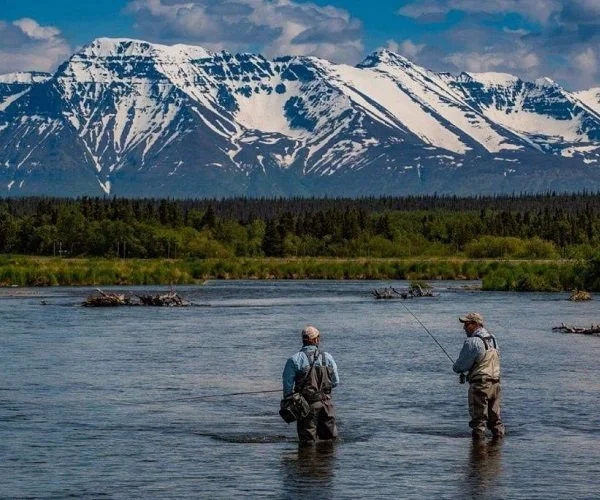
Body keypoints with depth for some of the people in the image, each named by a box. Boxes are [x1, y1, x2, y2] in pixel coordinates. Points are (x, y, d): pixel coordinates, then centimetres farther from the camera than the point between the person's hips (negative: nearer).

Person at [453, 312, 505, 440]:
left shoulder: (472, 342, -15)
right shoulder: (492, 339, 11)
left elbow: (462, 364, -10)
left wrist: (457, 368, 15)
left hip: (480, 383, -7)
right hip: (495, 383, 7)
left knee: (479, 416, 0)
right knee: (495, 415, 15)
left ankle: (479, 436, 1)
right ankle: (499, 434, 16)